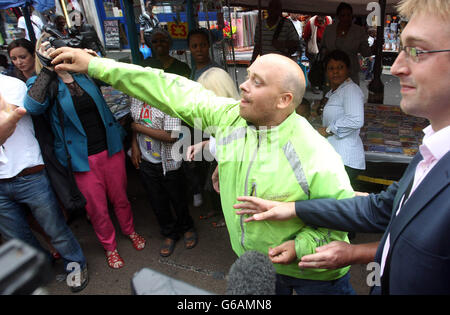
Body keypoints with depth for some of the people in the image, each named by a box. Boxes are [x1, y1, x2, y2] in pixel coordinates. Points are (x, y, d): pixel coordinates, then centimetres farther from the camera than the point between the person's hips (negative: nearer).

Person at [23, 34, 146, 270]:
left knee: (120, 196, 18)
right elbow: (33, 106, -25)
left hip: (110, 148, 2)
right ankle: (109, 246, 37)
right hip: (83, 159, -2)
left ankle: (130, 231, 45)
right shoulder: (43, 84, -6)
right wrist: (48, 69, -24)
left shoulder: (85, 73, 3)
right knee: (97, 207, 12)